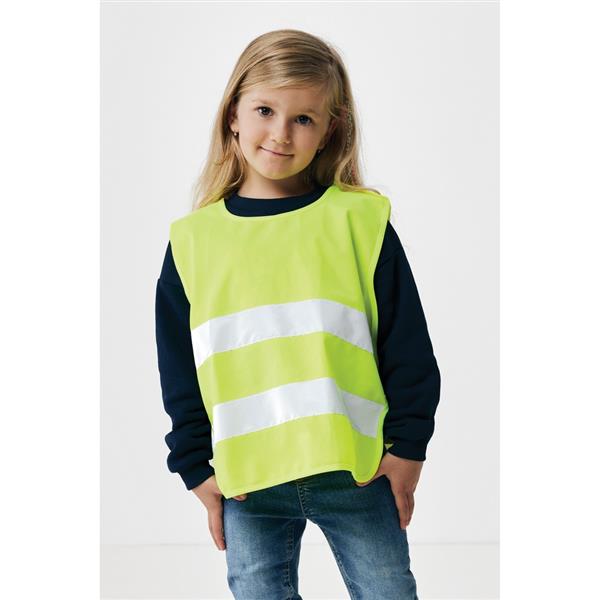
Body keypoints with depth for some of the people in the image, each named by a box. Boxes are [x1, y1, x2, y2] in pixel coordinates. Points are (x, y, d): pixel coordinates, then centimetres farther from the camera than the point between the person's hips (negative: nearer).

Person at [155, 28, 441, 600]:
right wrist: (197, 467, 6)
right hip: (247, 484, 2)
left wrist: (407, 447, 0)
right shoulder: (193, 238, 3)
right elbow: (180, 376, 9)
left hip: (358, 473, -1)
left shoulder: (359, 219, -3)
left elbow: (409, 348, 1)